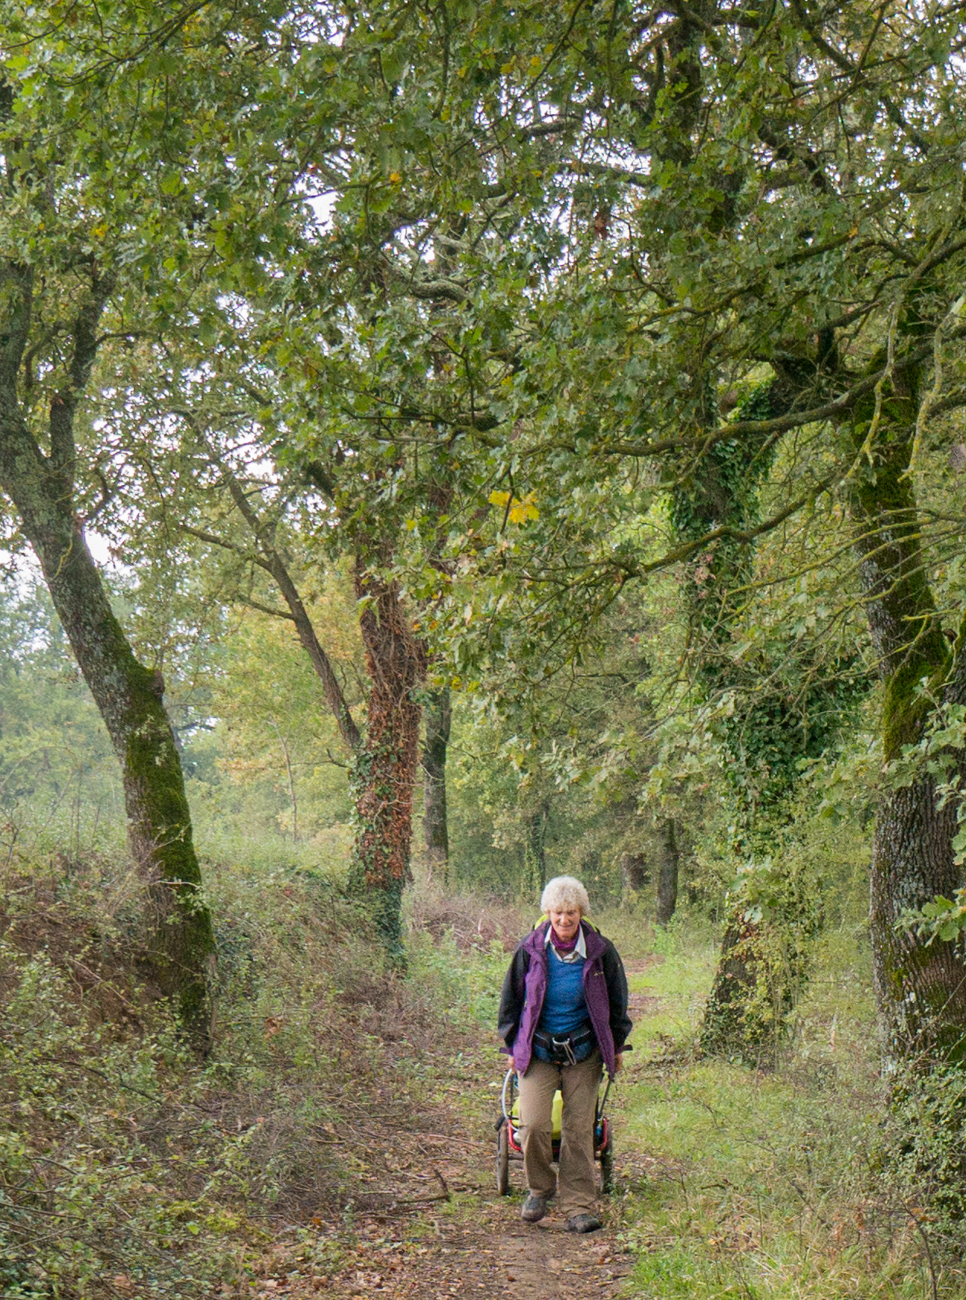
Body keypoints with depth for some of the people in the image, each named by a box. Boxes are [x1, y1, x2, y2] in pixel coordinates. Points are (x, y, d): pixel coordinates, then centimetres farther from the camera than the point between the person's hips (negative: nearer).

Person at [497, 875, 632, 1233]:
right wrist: (513, 1046, 9)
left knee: (579, 1129, 0)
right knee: (533, 1124, -13)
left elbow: (617, 1001, 11)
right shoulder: (530, 950, -5)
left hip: (584, 1054, 1)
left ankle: (578, 1207, 10)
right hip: (537, 1051, -1)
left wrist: (616, 1046, 13)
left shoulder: (600, 951, -3)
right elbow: (511, 999, 7)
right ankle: (538, 1189, 13)